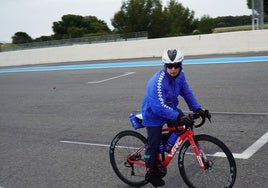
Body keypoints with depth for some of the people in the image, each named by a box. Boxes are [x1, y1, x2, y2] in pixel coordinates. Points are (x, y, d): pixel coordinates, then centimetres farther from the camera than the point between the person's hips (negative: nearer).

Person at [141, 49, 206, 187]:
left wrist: (197, 109, -13)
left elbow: (187, 93, -2)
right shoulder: (157, 82, -35)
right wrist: (178, 117, -45)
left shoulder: (180, 75, -11)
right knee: (154, 144, 0)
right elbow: (159, 108, -38)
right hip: (154, 114, -7)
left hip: (170, 109, 7)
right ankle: (151, 173, 21)